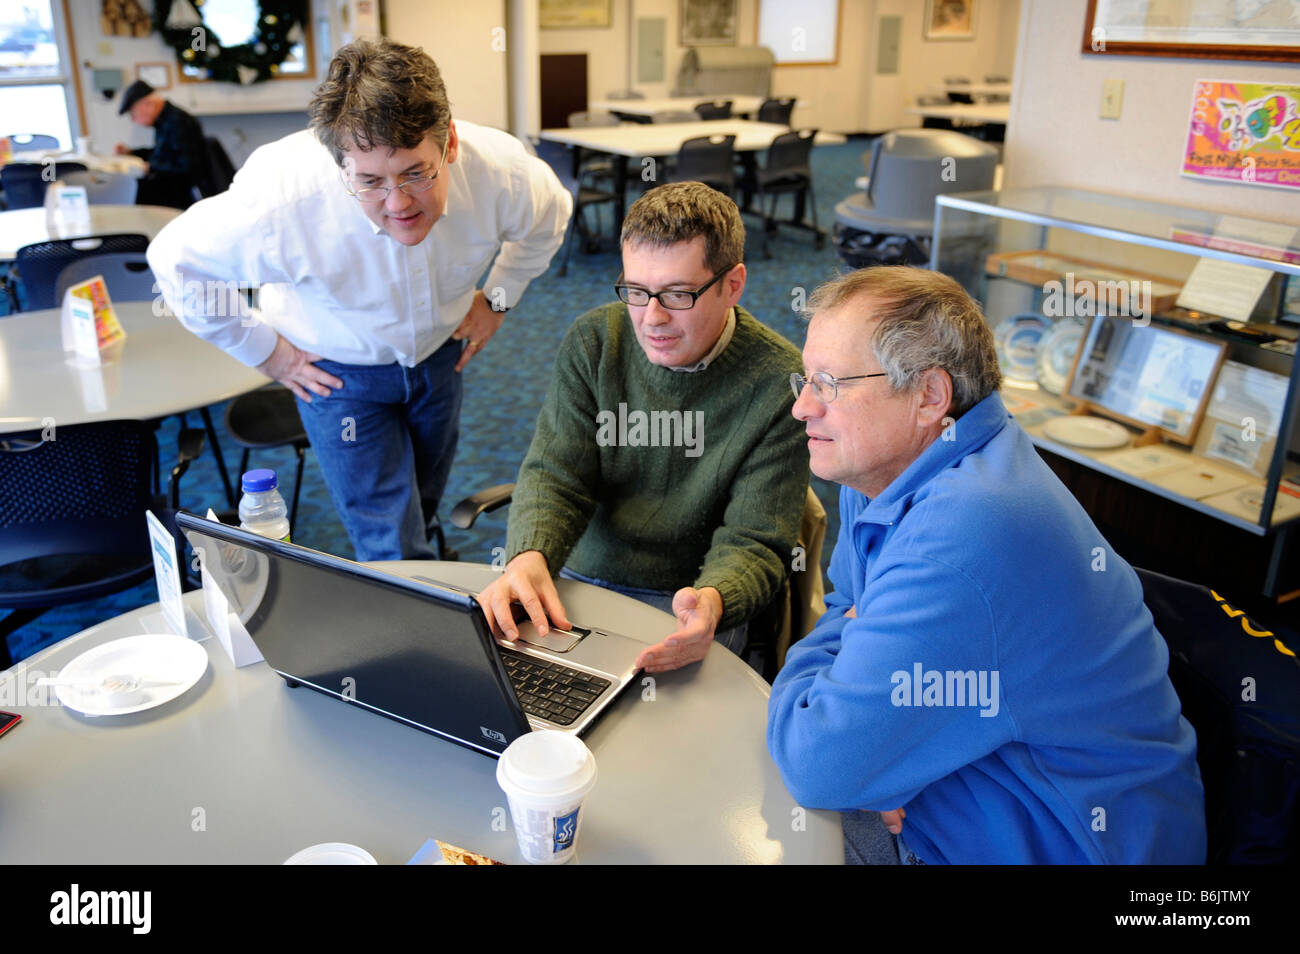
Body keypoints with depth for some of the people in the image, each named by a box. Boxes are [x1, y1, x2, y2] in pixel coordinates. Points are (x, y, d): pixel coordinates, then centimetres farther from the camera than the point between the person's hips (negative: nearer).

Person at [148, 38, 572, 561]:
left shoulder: (503, 172, -31)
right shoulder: (280, 203, -38)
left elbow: (550, 217, -3)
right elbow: (176, 258, -18)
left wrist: (497, 299, -2)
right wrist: (263, 350, -13)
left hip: (439, 353, 4)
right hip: (339, 370, -3)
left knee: (425, 506, 26)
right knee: (392, 548, -6)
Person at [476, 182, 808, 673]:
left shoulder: (780, 384, -14)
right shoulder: (594, 341, -3)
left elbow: (753, 540, -13)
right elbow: (554, 475, -4)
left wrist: (710, 601, -37)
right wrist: (528, 558, -27)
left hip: (687, 601, -3)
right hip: (578, 581, 3)